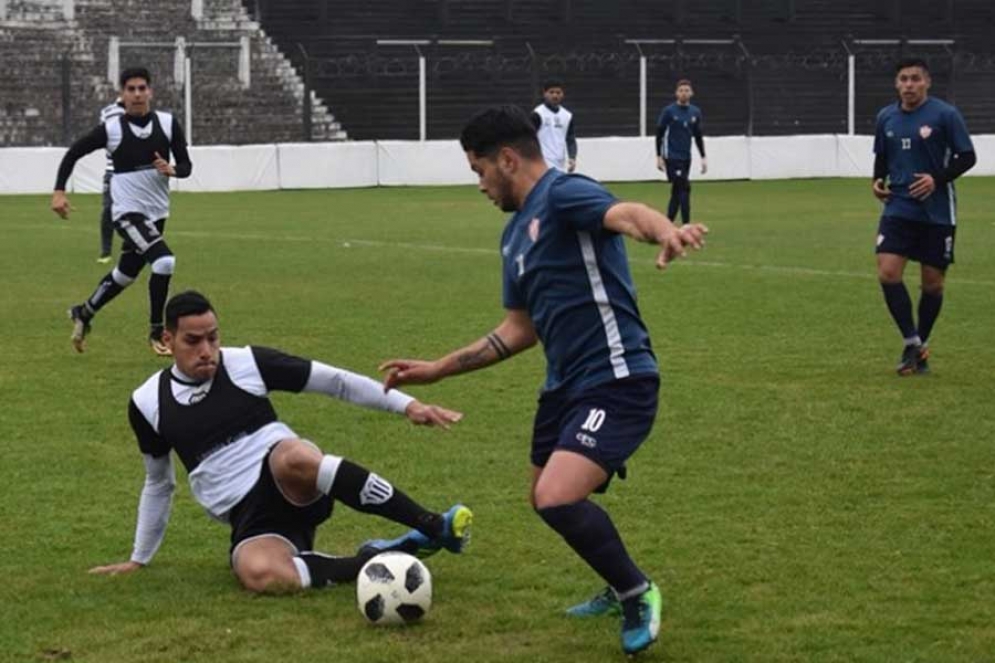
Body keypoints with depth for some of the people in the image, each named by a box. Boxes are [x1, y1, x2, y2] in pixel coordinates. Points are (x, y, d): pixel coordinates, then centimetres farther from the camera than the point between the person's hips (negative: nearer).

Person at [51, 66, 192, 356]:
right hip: (127, 212, -5)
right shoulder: (112, 129, -12)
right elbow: (73, 154, -2)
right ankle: (156, 332, -10)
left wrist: (171, 169, -23)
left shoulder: (168, 123, -4)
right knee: (164, 261, -24)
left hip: (156, 212, 5)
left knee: (126, 274, 18)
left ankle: (83, 313, 42)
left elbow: (186, 166, -1)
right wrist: (59, 192, -11)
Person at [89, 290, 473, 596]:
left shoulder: (247, 363, 0)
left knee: (292, 456, -41)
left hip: (299, 491, -1)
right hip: (251, 520, 1)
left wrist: (406, 405, -5)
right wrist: (139, 559, 25)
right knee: (258, 573, -38)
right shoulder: (147, 404, 6)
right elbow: (158, 484, 22)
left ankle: (434, 527, -37)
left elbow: (334, 381, 3)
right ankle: (368, 564, -21)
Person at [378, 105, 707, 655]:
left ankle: (638, 596, 1)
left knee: (558, 499, -23)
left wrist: (666, 232, -58)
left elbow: (627, 214, -35)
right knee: (548, 500, 21)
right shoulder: (515, 234, 16)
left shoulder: (564, 194, -13)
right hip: (566, 384, 10)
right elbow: (520, 330, 24)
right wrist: (438, 369, 24)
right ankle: (623, 590, 44)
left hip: (616, 382, -10)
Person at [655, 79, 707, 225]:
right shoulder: (669, 111, -5)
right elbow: (659, 134, -2)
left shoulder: (695, 112, 9)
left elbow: (698, 136, 16)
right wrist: (659, 156, -6)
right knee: (684, 189, -14)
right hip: (672, 158, -5)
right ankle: (686, 226, -14)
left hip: (686, 158, 5)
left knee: (677, 192, 7)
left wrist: (703, 157, 12)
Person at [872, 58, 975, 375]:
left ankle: (921, 344, 23)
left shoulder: (945, 115, -8)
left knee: (933, 283, 4)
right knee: (887, 272, -13)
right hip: (899, 207, 3)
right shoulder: (886, 117, 6)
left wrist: (937, 179, -19)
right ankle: (912, 342, -1)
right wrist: (878, 181, 0)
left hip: (937, 213, -3)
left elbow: (967, 157, -6)